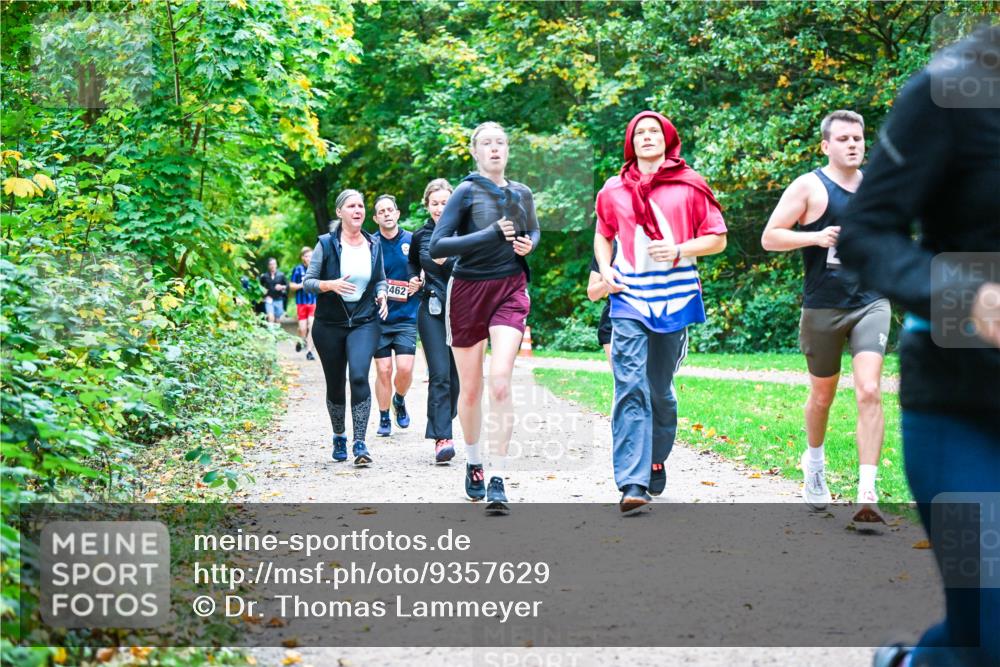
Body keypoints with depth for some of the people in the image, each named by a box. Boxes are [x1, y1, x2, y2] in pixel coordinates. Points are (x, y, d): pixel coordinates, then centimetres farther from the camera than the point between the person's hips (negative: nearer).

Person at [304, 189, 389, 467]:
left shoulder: (374, 245, 6)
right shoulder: (326, 244, -3)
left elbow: (381, 279, 20)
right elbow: (307, 282, -2)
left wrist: (382, 296, -1)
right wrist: (330, 285, -21)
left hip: (365, 322, 1)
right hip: (329, 325, 0)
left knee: (359, 376, -20)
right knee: (335, 385, 7)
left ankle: (360, 443, -18)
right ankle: (339, 437, 30)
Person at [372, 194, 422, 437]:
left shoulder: (413, 241, 2)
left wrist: (419, 283, -9)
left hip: (406, 317, 0)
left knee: (405, 368, -9)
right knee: (383, 370, -1)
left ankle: (400, 400, 22)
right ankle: (384, 417, 16)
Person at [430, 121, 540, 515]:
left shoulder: (521, 193, 8)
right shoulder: (467, 191, -5)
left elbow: (534, 232, 28)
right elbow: (437, 247, -13)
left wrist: (529, 244, 3)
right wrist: (491, 235, -20)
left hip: (510, 291, 2)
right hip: (469, 291, -1)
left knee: (500, 382, -16)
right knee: (470, 389, 7)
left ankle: (498, 481, -15)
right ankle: (473, 463, 31)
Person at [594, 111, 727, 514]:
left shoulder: (689, 185, 4)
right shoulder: (613, 190, 9)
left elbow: (717, 238, 5)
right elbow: (603, 234, 25)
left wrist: (680, 250, -11)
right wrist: (604, 269, 6)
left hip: (674, 297, 0)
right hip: (629, 299, 0)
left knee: (660, 390, 10)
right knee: (631, 388, -12)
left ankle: (657, 461, 34)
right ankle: (632, 484, -18)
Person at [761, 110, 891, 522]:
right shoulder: (808, 187, -6)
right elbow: (769, 237, -9)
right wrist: (816, 238, -22)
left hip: (871, 304, 2)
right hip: (823, 307, -2)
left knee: (869, 391, -15)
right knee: (822, 395, 13)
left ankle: (867, 493, -19)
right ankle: (814, 461, 43)